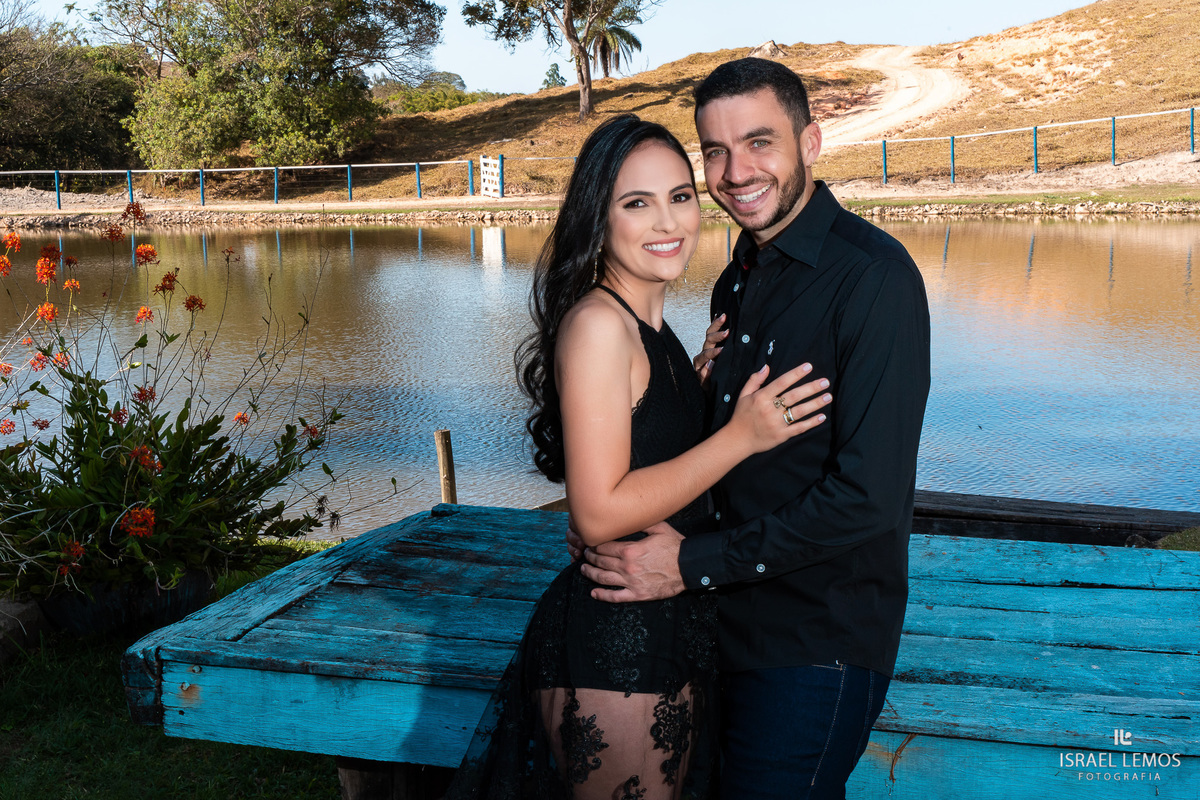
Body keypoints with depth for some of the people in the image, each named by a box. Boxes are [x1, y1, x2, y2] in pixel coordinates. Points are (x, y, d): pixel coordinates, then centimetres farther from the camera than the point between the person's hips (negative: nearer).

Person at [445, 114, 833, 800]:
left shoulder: (650, 326, 10)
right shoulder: (597, 324, -19)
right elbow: (600, 513, -23)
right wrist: (741, 436, -21)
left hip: (676, 633, 10)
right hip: (614, 646, -9)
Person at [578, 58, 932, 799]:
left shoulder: (873, 275, -18)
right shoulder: (740, 279, 10)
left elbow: (869, 494, -23)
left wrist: (696, 563, -19)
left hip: (820, 645, -8)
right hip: (733, 626, 8)